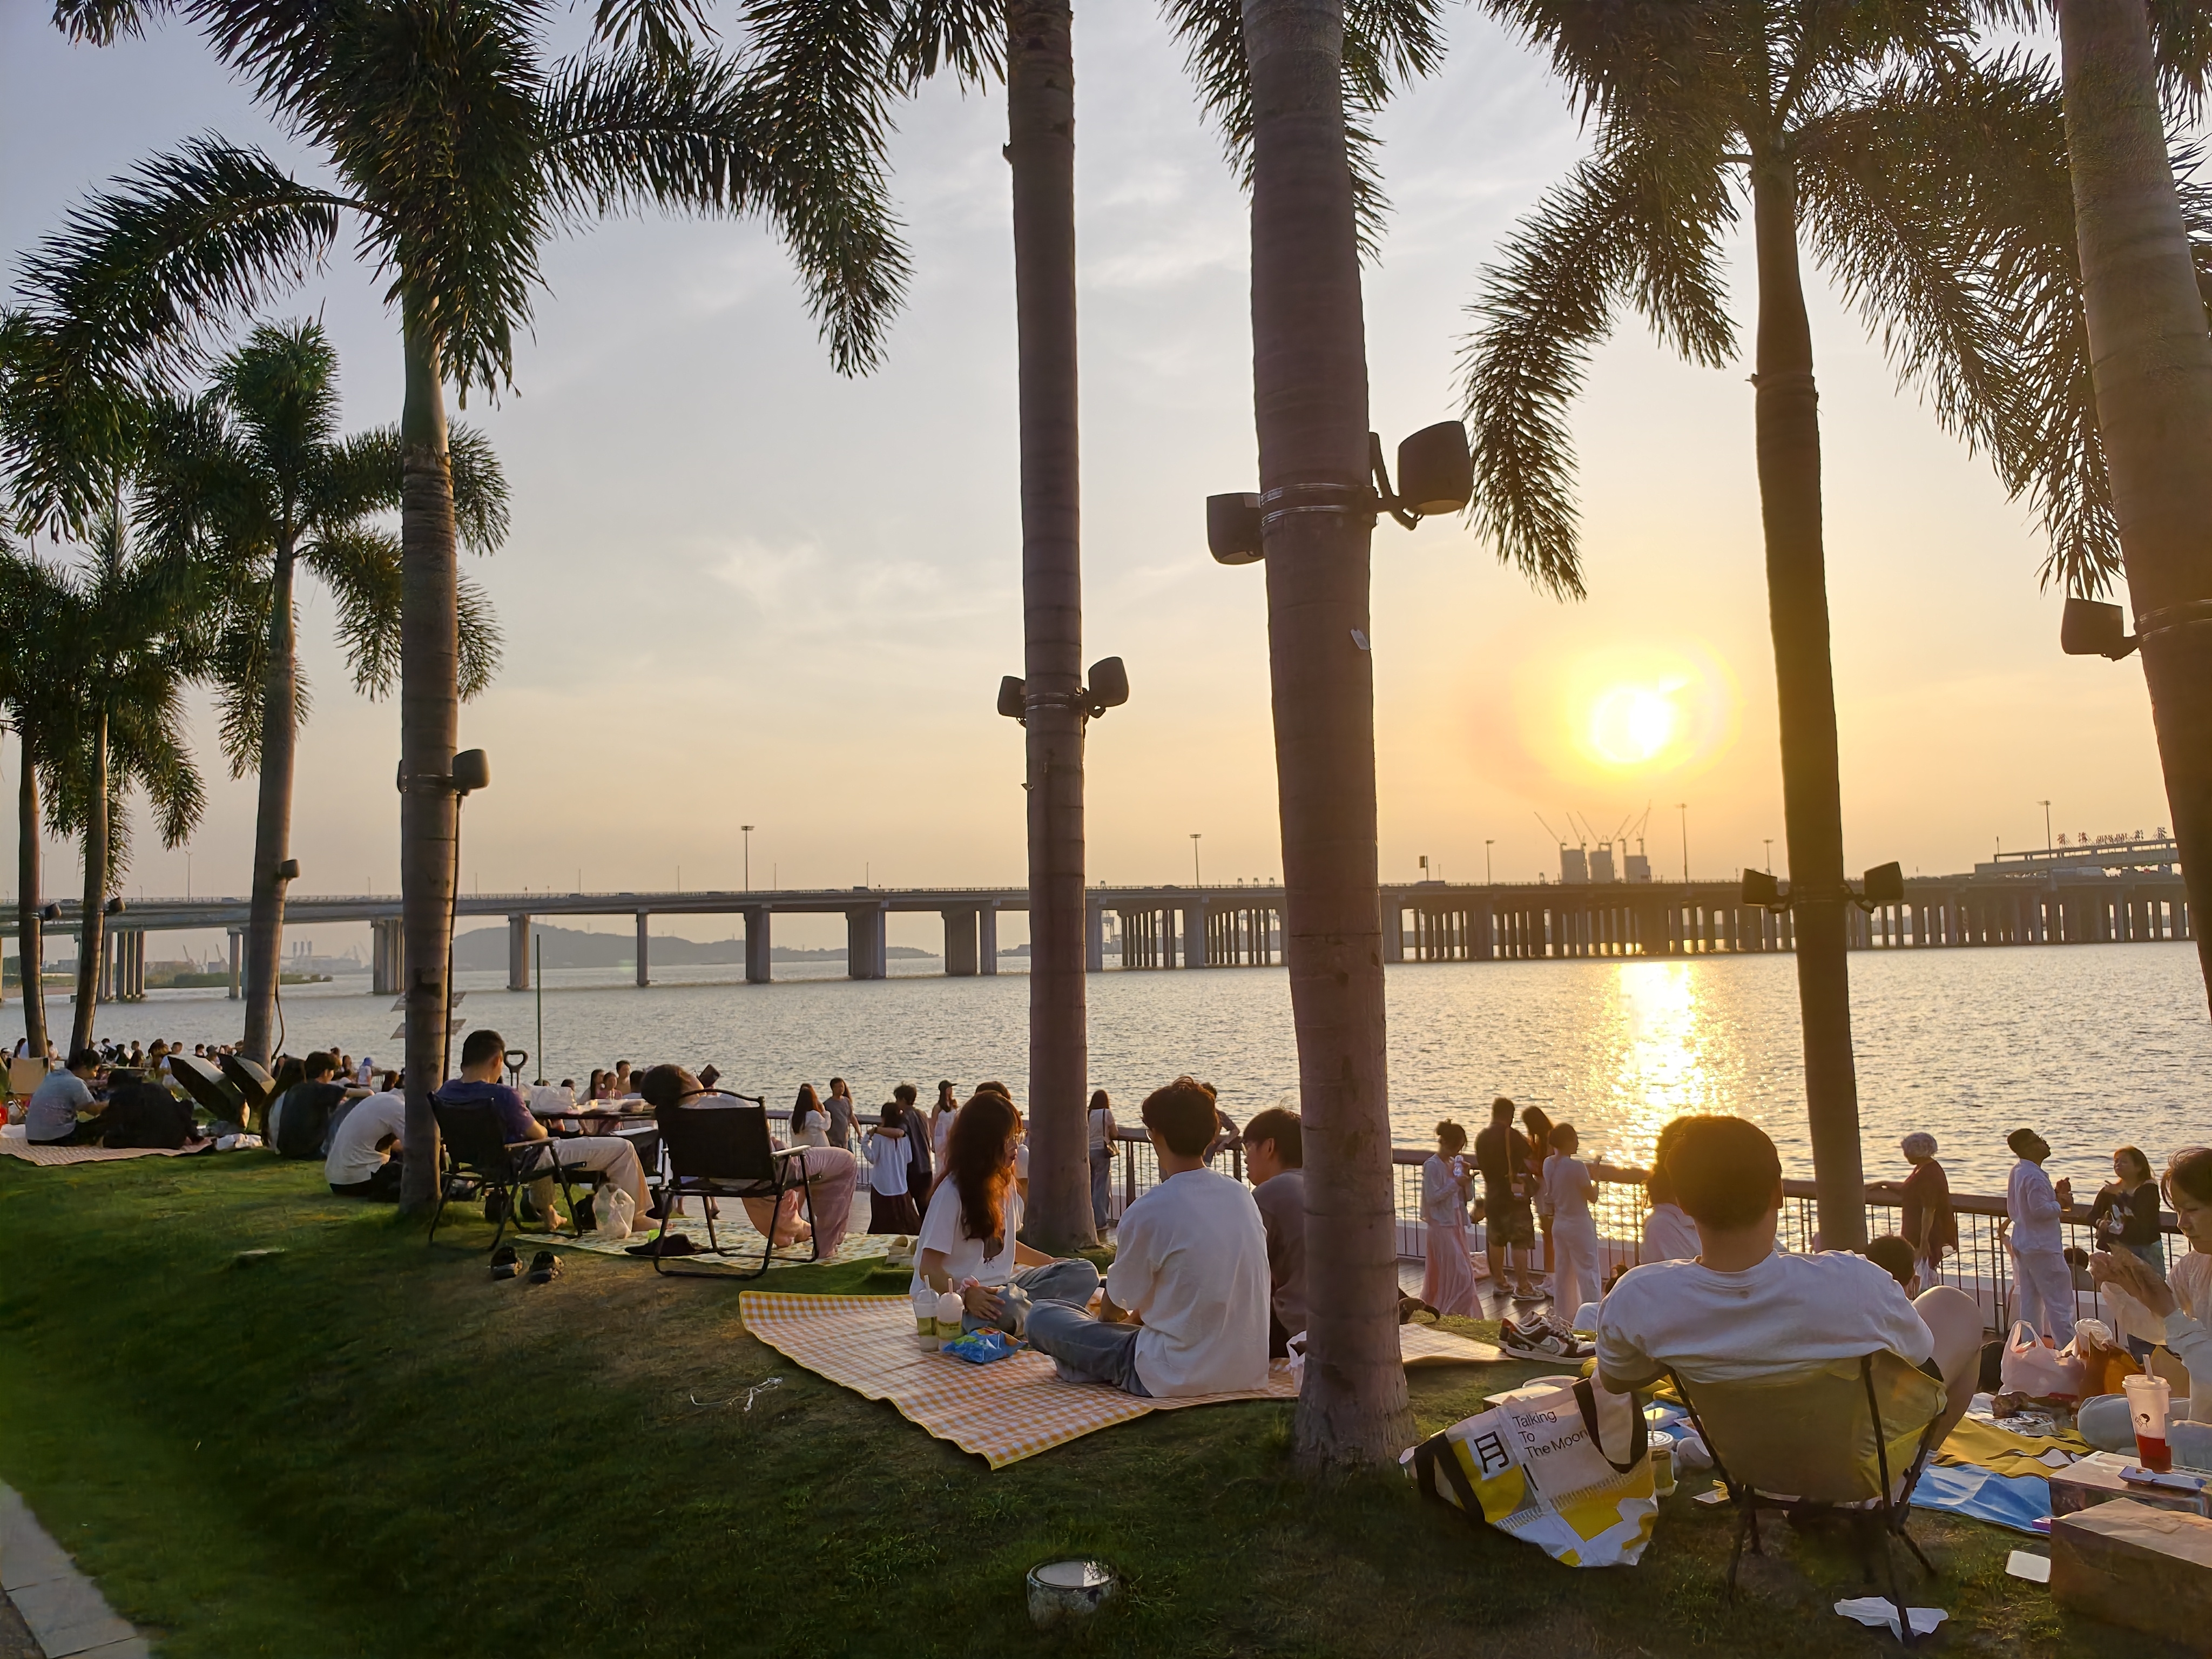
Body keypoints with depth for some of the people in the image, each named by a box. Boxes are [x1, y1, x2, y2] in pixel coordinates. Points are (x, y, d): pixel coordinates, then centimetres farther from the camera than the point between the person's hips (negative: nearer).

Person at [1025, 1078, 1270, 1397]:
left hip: (1180, 1379, -7)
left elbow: (1112, 1308, -2)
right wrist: (1137, 1316, 26)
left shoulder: (1148, 1212, -18)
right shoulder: (1242, 1197, 1)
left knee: (1041, 1317, 4)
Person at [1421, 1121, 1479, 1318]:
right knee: (1459, 1274, -9)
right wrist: (1455, 1183, -20)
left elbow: (1463, 1197, 13)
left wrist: (1464, 1178, -3)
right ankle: (1452, 1315, -2)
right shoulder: (1432, 1166, -14)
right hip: (1442, 1226, -8)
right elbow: (1432, 1197, -20)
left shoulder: (1454, 1163, 10)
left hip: (1455, 1224, 8)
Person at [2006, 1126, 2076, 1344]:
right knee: (2059, 1303, -4)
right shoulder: (2035, 1176, -20)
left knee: (2030, 1301, 13)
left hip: (2022, 1245, 10)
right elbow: (2040, 1210, -26)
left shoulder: (2018, 1172, 10)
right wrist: (2061, 1204, -9)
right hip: (2043, 1246, -10)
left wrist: (2055, 1194, 10)